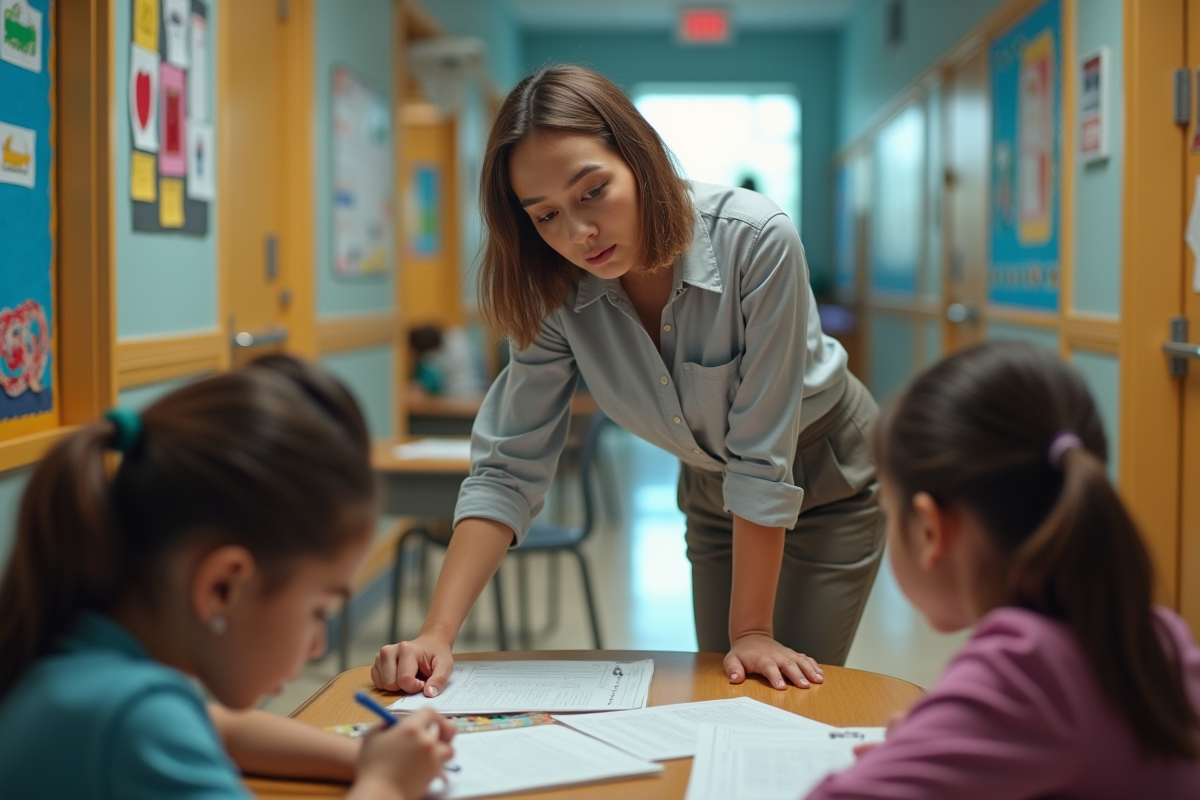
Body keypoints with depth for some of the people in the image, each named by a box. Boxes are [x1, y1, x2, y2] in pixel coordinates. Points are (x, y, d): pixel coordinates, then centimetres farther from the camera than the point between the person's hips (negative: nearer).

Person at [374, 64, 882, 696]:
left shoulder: (756, 241, -33)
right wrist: (437, 633, -31)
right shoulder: (558, 293, -20)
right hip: (711, 492, 4)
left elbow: (762, 460, -30)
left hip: (825, 476, -3)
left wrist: (751, 631, -26)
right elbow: (507, 468, -20)